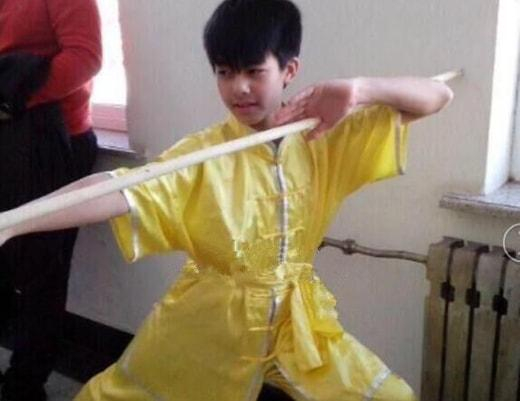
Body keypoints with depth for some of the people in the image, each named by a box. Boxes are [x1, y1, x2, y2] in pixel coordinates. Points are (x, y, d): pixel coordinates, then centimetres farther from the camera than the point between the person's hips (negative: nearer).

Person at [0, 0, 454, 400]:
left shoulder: (327, 137, -6)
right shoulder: (203, 153, -15)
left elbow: (438, 95, -7)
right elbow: (120, 191, -30)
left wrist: (361, 89, -29)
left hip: (298, 322, 2)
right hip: (206, 324, -2)